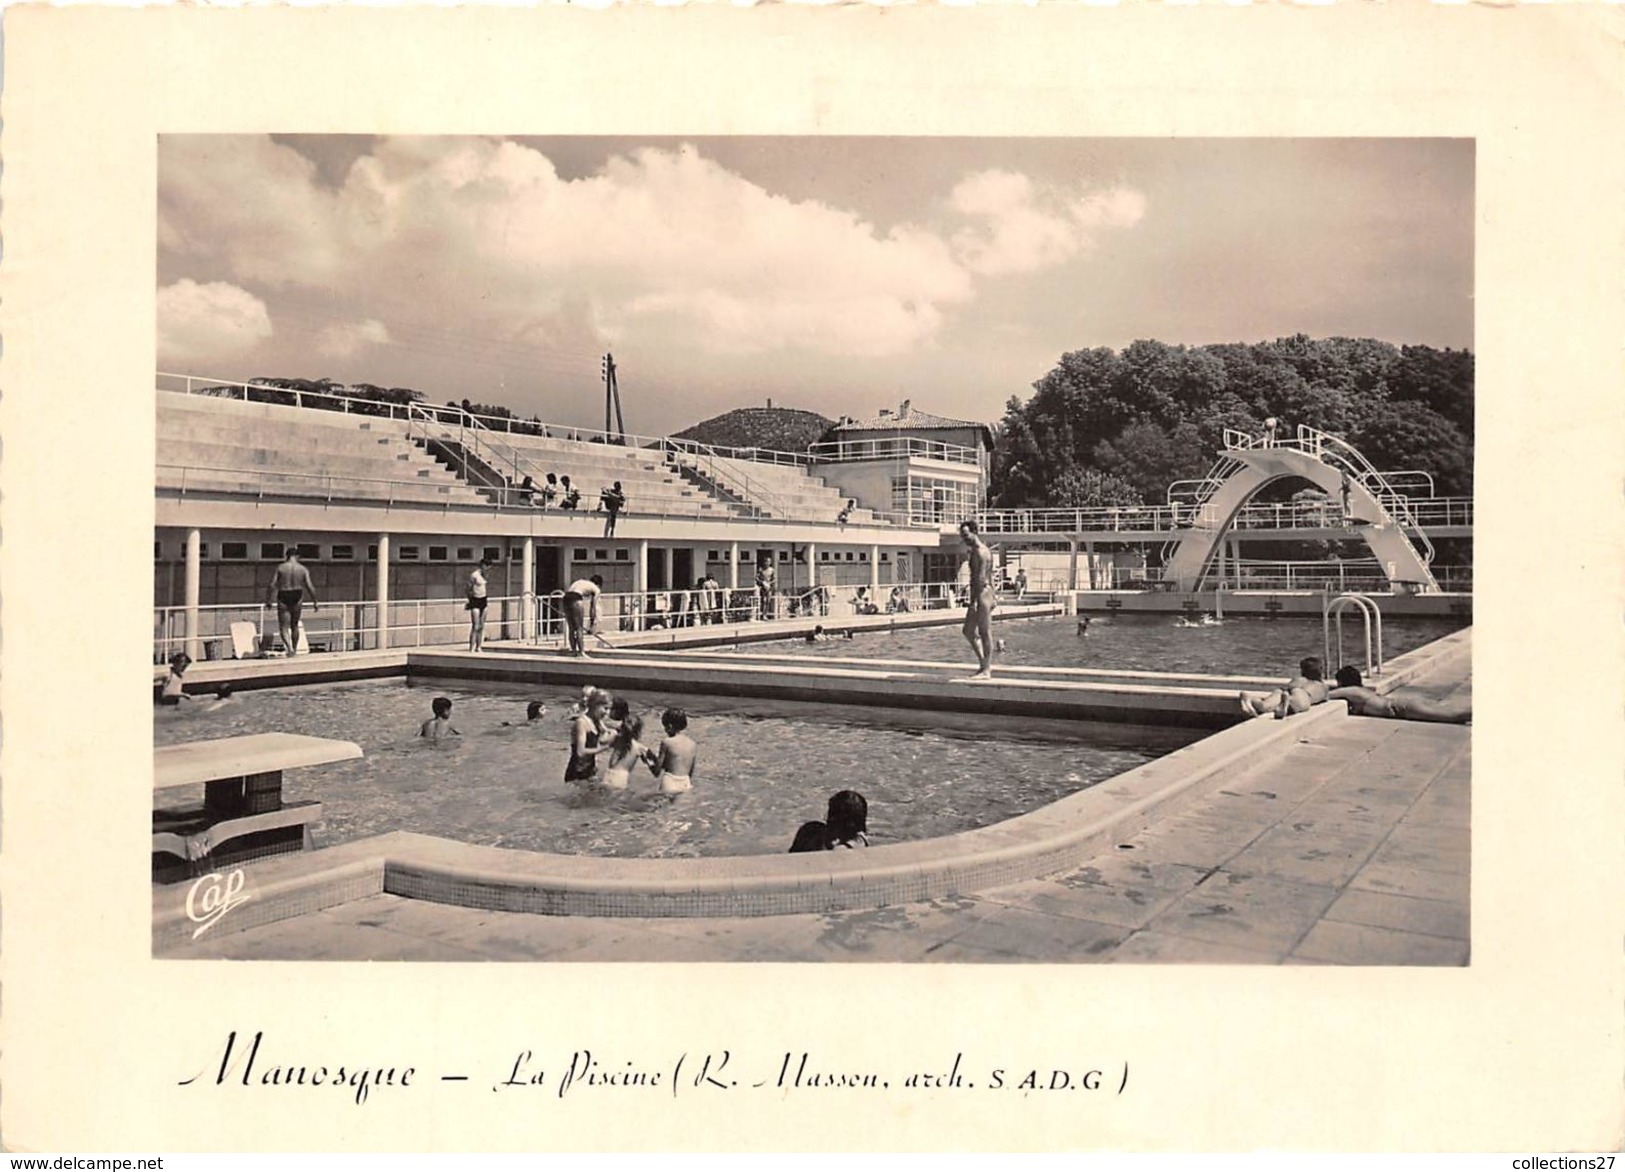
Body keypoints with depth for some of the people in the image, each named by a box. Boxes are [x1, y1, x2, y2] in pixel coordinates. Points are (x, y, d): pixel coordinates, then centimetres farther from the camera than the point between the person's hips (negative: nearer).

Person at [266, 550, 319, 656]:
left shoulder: (280, 568, -5)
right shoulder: (303, 569, -3)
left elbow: (273, 585, -8)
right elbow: (310, 587, -6)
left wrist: (268, 599, 2)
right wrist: (315, 602, 2)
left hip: (283, 598, -2)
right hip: (297, 598, 2)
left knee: (284, 627, 1)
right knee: (294, 626, 18)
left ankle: (289, 646, -22)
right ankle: (294, 649, 26)